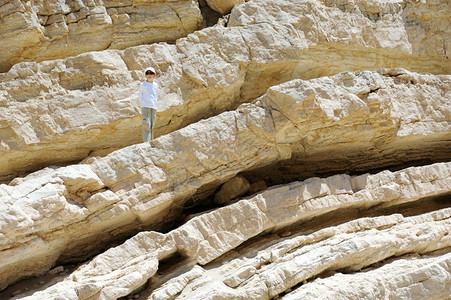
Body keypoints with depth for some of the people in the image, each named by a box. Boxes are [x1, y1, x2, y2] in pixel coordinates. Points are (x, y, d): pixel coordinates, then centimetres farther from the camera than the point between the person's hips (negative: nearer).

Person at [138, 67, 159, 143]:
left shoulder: (156, 85, 13)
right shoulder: (142, 84, 2)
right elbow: (139, 94, 9)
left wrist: (155, 102, 10)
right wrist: (143, 101, 0)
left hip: (154, 107, 4)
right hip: (145, 106, -4)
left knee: (152, 125, 7)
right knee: (146, 124, -15)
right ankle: (146, 142, -17)